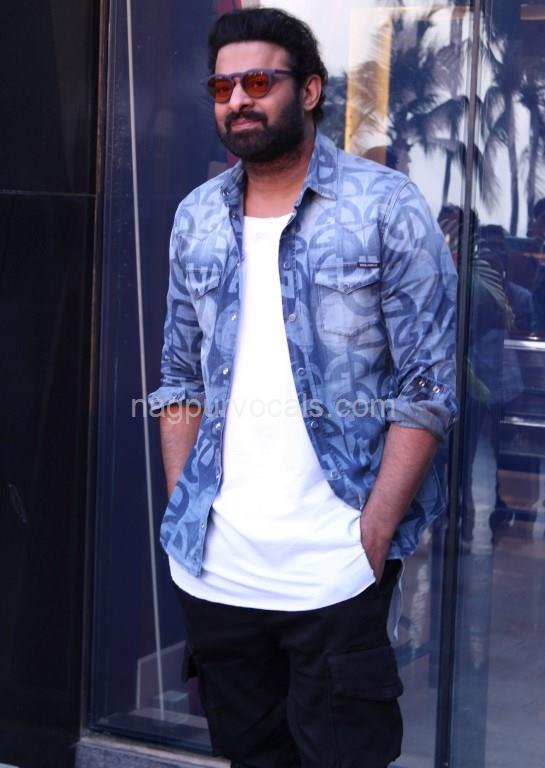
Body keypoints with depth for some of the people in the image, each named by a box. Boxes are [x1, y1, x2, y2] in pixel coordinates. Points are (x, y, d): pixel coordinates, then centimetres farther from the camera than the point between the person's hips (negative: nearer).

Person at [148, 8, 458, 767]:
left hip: (334, 571, -4)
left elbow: (426, 389, -8)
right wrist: (182, 513, 6)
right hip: (213, 569, 5)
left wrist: (375, 535, -14)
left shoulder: (387, 208, -5)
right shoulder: (197, 218, 9)